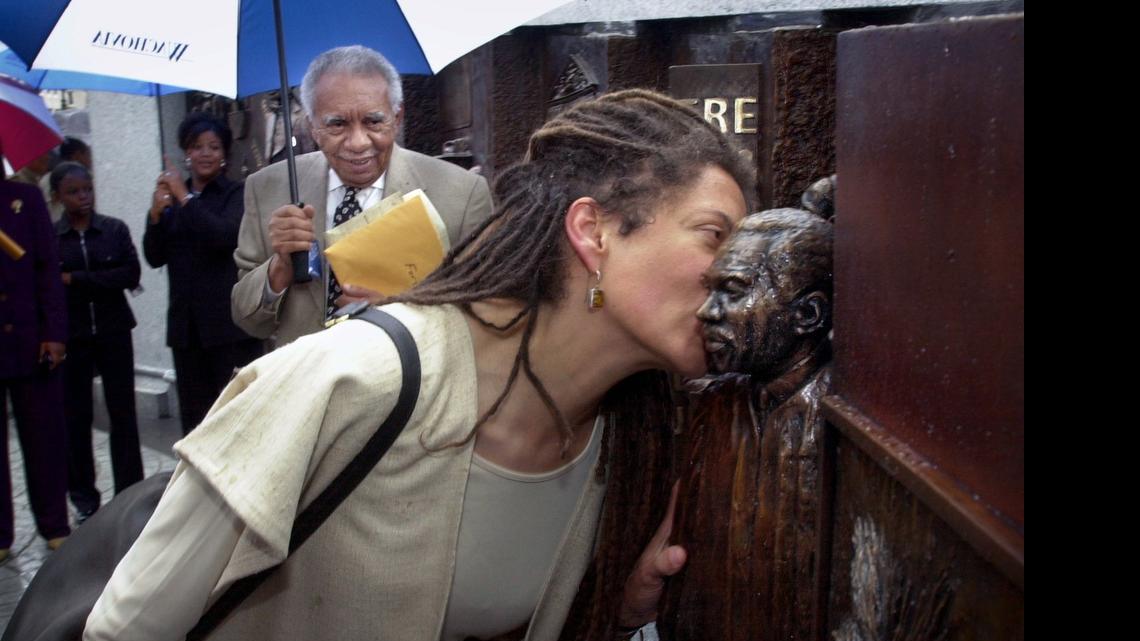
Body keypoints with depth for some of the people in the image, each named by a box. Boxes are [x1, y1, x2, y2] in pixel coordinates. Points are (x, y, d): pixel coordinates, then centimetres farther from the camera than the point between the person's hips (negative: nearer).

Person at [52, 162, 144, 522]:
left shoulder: (115, 230, 3)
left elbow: (131, 274, -9)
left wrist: (76, 280, -13)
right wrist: (103, 281, -13)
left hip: (113, 333, 1)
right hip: (69, 337, 0)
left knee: (123, 414, 2)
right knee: (76, 417, 5)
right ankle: (83, 497, 17)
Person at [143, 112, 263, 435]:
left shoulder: (236, 193, 1)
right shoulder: (172, 197, 13)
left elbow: (225, 236, -18)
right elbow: (154, 257, 8)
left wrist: (185, 198, -13)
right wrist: (156, 212, -6)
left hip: (231, 322, -5)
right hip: (186, 323, 5)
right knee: (193, 416, 7)